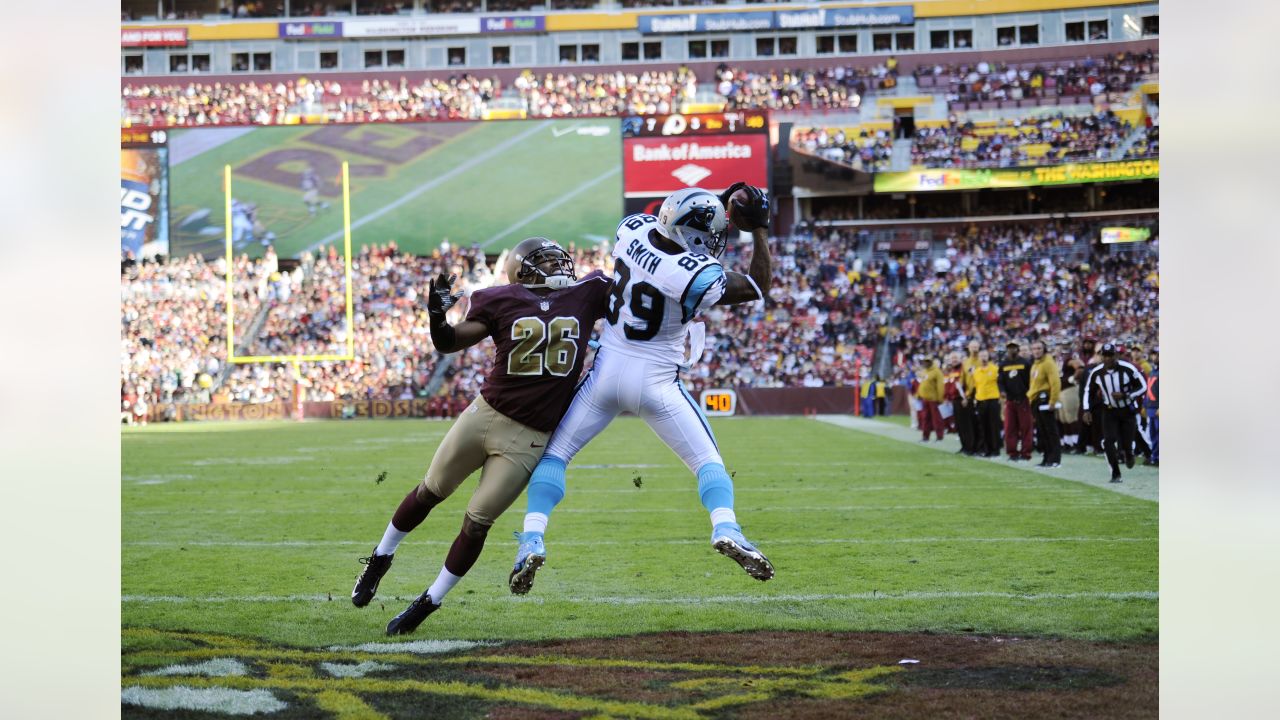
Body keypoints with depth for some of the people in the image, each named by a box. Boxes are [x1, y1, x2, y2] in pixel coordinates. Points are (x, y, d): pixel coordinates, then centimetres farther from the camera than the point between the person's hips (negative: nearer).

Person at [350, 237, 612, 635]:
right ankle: (379, 559, 37)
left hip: (529, 439, 0)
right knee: (431, 491, 13)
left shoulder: (586, 294, 1)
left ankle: (428, 603, 14)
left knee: (477, 522, 0)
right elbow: (448, 342, -3)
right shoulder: (502, 301, -3)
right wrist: (437, 314, -22)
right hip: (485, 415, 0)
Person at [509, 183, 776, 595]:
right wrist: (759, 228, -3)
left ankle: (532, 538, -3)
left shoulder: (632, 228, -5)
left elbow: (668, 228, 19)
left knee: (553, 452, 14)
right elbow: (756, 288, -7)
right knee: (708, 461, 9)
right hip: (656, 382, -4)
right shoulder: (695, 275, -20)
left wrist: (720, 203, 13)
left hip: (606, 372, 4)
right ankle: (725, 529, -16)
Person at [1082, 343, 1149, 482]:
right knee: (1109, 441, -14)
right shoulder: (1096, 373, -10)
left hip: (1128, 410, -2)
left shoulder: (1128, 369, -19)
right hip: (1109, 411, 2)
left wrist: (1124, 395, -24)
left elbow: (1143, 387, -11)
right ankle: (1116, 474, -4)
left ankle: (1128, 454, 40)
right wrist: (1086, 410, -6)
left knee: (1126, 443, 0)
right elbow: (1088, 391, 5)